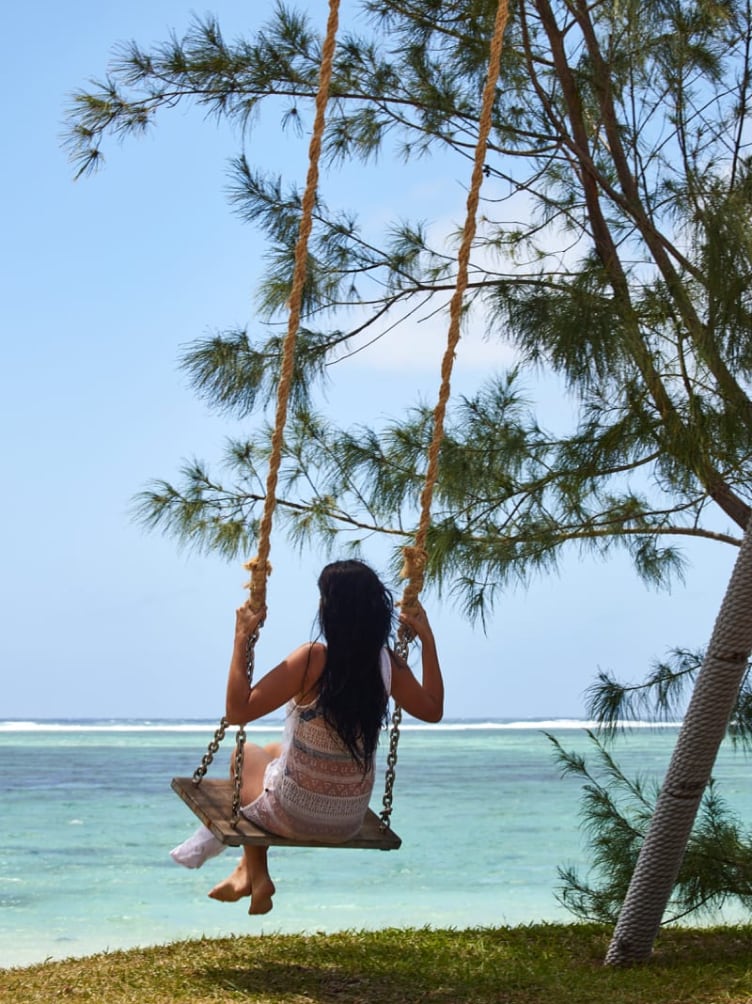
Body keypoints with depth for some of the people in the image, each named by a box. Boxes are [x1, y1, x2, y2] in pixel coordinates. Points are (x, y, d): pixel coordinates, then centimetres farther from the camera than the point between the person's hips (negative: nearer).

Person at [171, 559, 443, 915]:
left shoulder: (313, 659, -25)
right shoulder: (387, 663, -10)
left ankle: (257, 876, 36)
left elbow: (237, 711, -22)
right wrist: (427, 639, 8)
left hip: (295, 816, -5)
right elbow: (432, 709, 8)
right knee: (275, 751, 34)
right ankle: (245, 870, 37)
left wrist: (241, 639, -18)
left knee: (248, 753, 30)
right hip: (350, 822, 5)